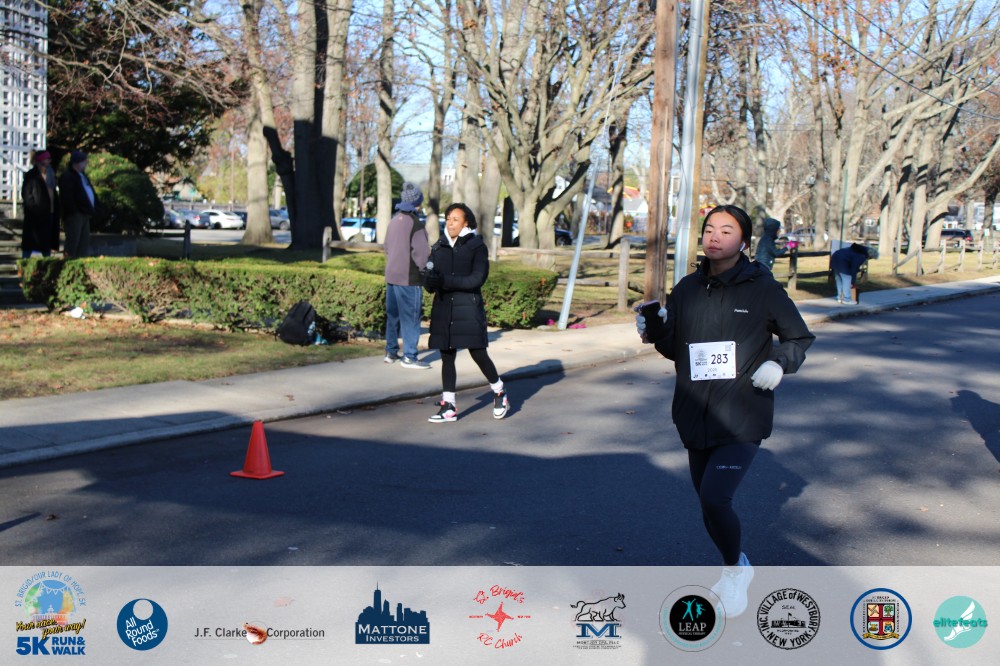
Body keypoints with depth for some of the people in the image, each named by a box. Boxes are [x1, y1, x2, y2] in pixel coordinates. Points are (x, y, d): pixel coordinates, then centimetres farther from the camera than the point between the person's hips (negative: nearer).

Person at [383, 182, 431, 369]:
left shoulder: (394, 220, 7)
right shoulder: (415, 224, -15)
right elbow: (420, 253, -16)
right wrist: (423, 269, 0)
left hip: (391, 275, 8)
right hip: (409, 278, -8)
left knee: (393, 315, 15)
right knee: (410, 317, -1)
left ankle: (391, 352, 23)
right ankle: (409, 357, 2)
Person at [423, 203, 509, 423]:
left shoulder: (477, 246, -2)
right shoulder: (439, 247, 10)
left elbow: (477, 278, -14)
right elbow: (429, 282, 7)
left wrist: (446, 280, -22)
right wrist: (430, 280, -18)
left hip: (468, 308, -4)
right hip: (443, 308, 4)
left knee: (478, 354, -2)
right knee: (447, 356, 5)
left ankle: (500, 394, 21)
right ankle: (448, 406, 9)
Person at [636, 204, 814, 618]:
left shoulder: (762, 289, -5)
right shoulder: (687, 289, 6)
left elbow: (800, 338, 6)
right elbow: (675, 348, 14)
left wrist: (779, 363, -13)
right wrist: (654, 329, -6)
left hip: (743, 420, -5)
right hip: (695, 418, 5)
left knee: (715, 500, -19)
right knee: (708, 503, 14)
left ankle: (734, 570, 10)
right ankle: (736, 570, 40)